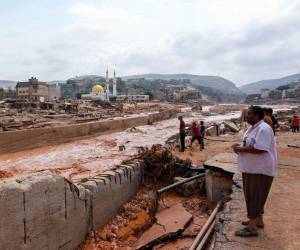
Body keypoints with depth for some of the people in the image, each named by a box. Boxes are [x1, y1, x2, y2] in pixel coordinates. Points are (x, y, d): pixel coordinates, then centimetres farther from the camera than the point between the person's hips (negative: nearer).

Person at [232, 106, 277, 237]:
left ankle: (252, 228, 7)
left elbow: (260, 149, -29)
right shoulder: (253, 128, 11)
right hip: (251, 169, 10)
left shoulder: (263, 129, -21)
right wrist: (239, 148, 0)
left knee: (254, 197, -3)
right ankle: (258, 220, 35)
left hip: (260, 170, -10)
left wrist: (240, 149, -20)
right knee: (253, 196, 20)